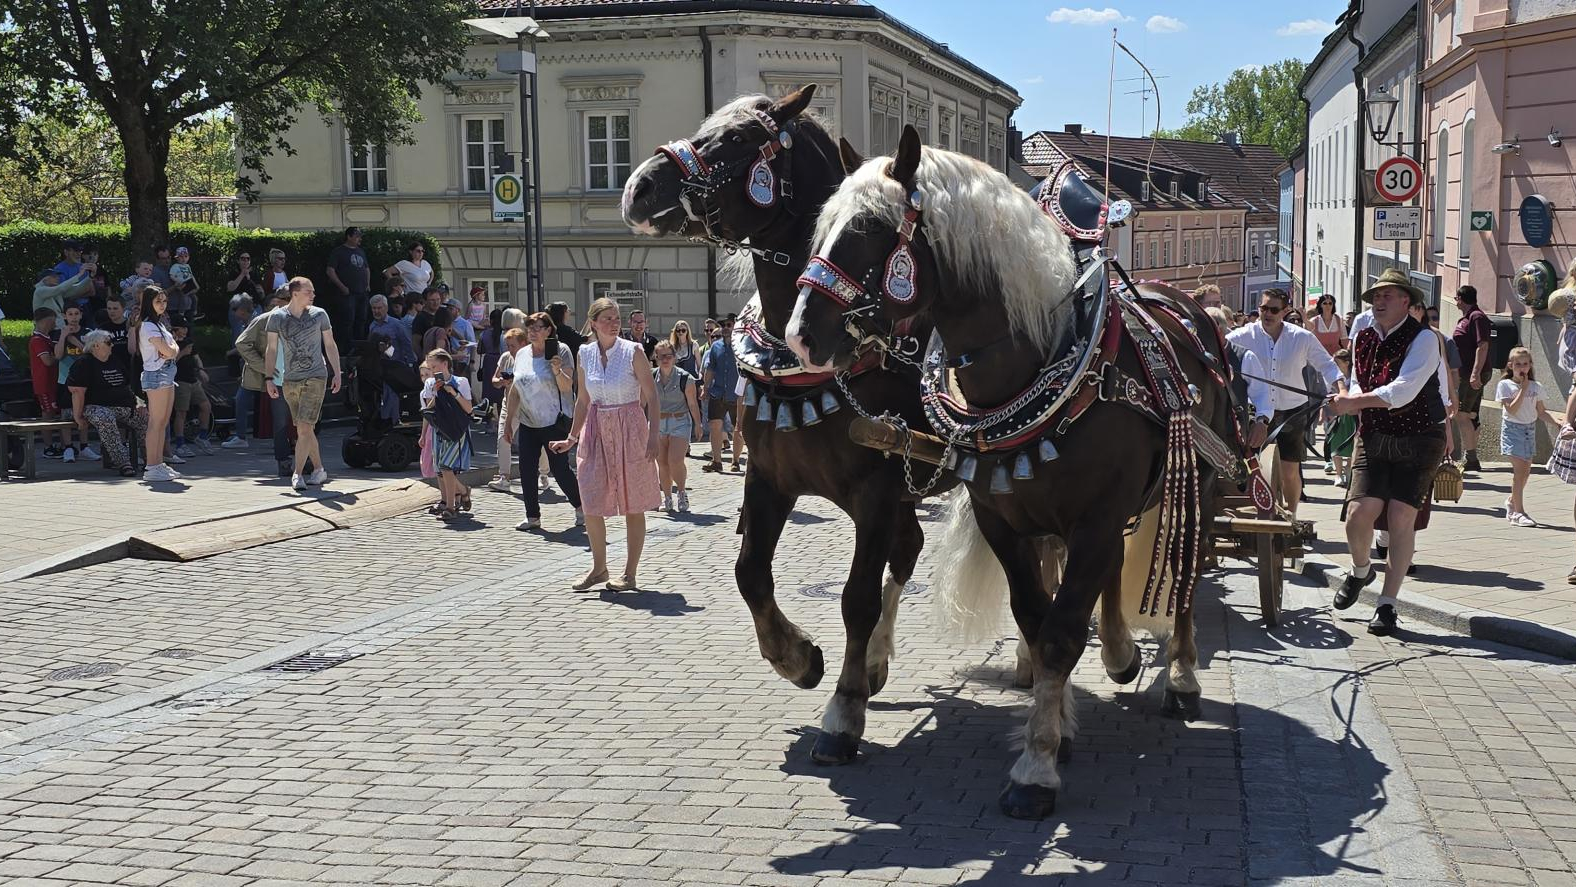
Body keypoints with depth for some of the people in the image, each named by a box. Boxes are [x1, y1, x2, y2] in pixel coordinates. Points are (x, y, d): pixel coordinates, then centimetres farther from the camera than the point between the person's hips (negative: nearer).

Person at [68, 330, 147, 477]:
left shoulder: (117, 362, 19)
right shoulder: (84, 364, -3)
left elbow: (128, 387, 26)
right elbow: (77, 391, -10)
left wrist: (137, 403, 10)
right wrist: (78, 417, -16)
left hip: (125, 408, 7)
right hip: (98, 407, -7)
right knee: (106, 420, -39)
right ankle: (122, 463, -41)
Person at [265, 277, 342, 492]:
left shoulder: (319, 314, 3)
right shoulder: (277, 317, 2)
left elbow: (330, 345, 10)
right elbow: (272, 349, 7)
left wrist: (337, 373, 7)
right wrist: (269, 378, 3)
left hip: (315, 378, -2)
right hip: (290, 380, 2)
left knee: (304, 428, -13)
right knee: (304, 430, 8)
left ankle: (297, 474, -9)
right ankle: (319, 470, 21)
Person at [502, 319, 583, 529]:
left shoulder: (560, 351, -6)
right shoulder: (522, 354, 10)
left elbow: (567, 387, -11)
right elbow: (515, 390, 15)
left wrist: (557, 370, -29)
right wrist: (508, 421, 14)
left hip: (555, 421, -5)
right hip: (527, 423, 6)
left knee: (559, 469, -5)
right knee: (526, 469, 2)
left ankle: (580, 507, 16)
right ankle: (532, 516, 11)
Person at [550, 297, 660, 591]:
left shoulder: (633, 352, -8)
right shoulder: (584, 354, 4)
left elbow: (651, 396, -7)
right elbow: (583, 400, 14)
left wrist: (653, 435, -16)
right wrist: (572, 438, 15)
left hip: (630, 431, -4)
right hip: (596, 432, 4)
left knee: (633, 506, 2)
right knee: (590, 503, 3)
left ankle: (630, 574, 12)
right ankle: (599, 567, 21)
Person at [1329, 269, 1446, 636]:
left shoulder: (1422, 340, -9)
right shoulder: (1363, 340, 10)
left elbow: (1403, 391, -20)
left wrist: (1355, 402, -17)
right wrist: (1349, 402, -1)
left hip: (1418, 441, -4)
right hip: (1373, 438, 4)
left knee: (1401, 519, -8)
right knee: (1358, 514, -9)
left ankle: (1387, 605, 1)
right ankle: (1360, 571, 24)